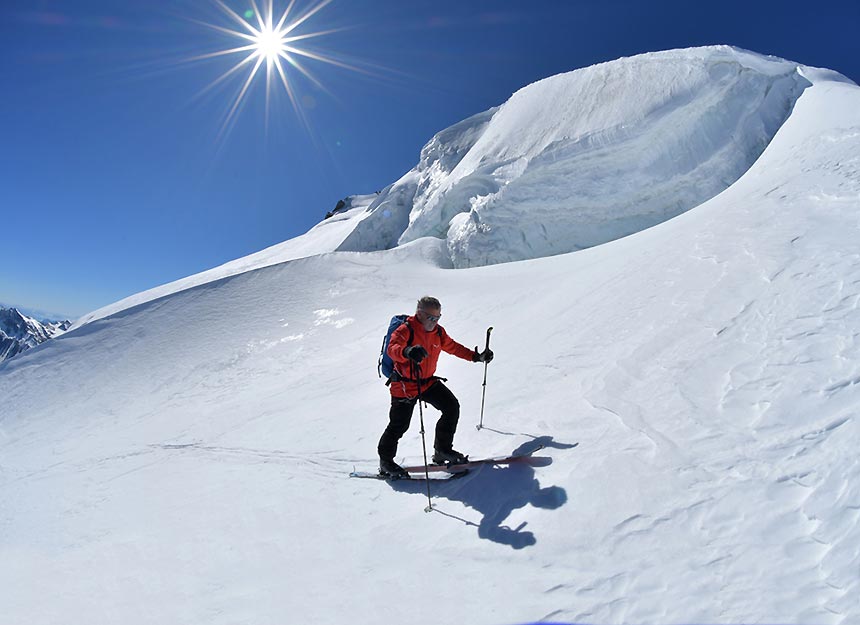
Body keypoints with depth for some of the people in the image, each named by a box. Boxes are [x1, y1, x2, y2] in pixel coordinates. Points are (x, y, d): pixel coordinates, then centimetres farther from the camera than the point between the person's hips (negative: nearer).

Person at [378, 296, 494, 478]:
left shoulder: (438, 332, 1)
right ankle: (385, 462, 23)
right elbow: (392, 349, -36)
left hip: (429, 381, 6)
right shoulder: (406, 330, -19)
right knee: (399, 425, 0)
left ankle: (442, 450, 14)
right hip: (404, 385, -6)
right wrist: (408, 351, -59)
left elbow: (452, 347, 16)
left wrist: (476, 357, 10)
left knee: (452, 407, -3)